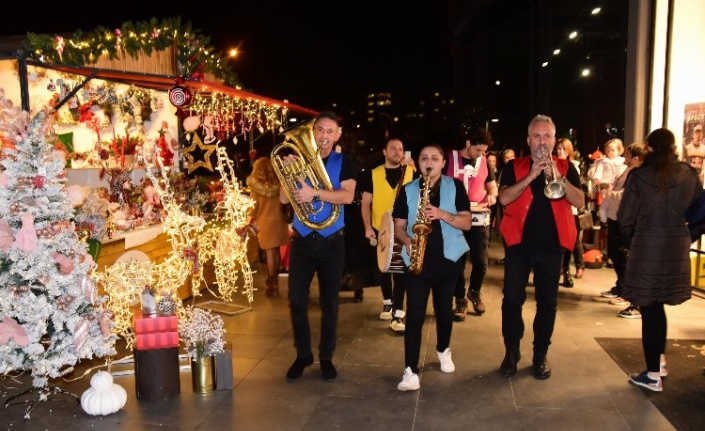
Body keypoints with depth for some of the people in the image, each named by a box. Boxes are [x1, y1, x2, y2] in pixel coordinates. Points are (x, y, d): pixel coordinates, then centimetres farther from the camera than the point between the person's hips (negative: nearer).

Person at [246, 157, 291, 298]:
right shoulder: (279, 183, -4)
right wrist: (285, 214, 15)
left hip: (264, 221, -3)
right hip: (279, 220, 3)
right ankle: (275, 280, 32)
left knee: (270, 253, 3)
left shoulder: (255, 186, -10)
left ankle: (273, 286, 9)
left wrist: (253, 220, 10)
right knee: (276, 251, 17)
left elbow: (254, 206, -4)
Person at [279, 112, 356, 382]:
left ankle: (326, 357, 21)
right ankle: (303, 355, 20)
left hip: (331, 242, -1)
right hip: (302, 241, 2)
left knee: (329, 304, 7)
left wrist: (315, 193, -28)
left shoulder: (343, 161, 0)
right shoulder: (298, 159, 5)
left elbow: (347, 196, -15)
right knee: (296, 301, 3)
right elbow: (284, 198, -1)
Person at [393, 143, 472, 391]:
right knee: (414, 314, -5)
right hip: (418, 260, 0)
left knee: (444, 309, 15)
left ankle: (443, 350, 40)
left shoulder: (455, 187, 2)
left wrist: (442, 214, -20)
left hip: (448, 258, 1)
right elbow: (399, 226, 5)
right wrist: (408, 241, -16)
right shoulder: (408, 190, 4)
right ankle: (411, 371, -3)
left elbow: (466, 223, -4)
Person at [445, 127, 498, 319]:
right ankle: (460, 301, 17)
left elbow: (492, 186, 16)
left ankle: (475, 292, 29)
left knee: (480, 261, 1)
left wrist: (492, 195, -7)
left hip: (480, 219, 3)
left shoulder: (485, 162, 6)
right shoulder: (450, 159, -4)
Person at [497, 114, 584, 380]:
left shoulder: (566, 168, 6)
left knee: (547, 302, 7)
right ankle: (511, 352, 16)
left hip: (552, 245, 1)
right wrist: (531, 176, -20)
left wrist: (559, 178, -20)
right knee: (512, 299, 1)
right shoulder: (514, 167, 4)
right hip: (519, 244, -1)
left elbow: (579, 202, -7)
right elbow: (504, 198, -12)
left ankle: (540, 355, 21)